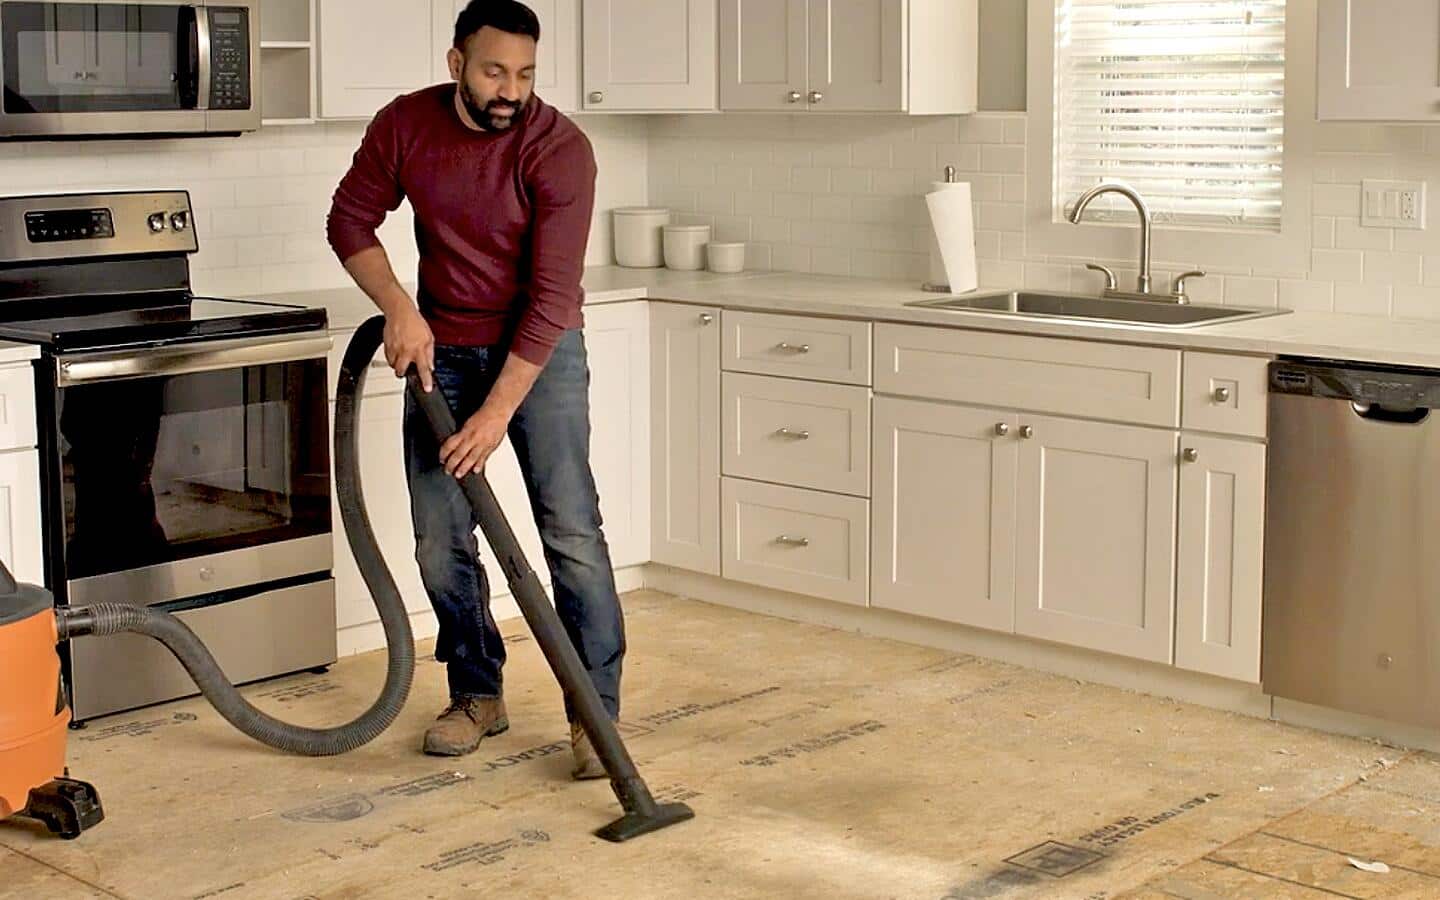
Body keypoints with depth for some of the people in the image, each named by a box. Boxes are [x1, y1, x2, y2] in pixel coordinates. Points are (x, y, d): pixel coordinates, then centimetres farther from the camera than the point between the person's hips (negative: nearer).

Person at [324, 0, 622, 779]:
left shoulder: (559, 148, -21)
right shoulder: (404, 125, -9)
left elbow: (552, 294, -24)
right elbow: (349, 220, 0)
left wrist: (499, 410, -28)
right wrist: (397, 306, -18)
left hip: (538, 350, -3)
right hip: (441, 351, 4)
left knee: (571, 532, -12)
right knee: (440, 542, 3)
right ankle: (477, 695, 20)